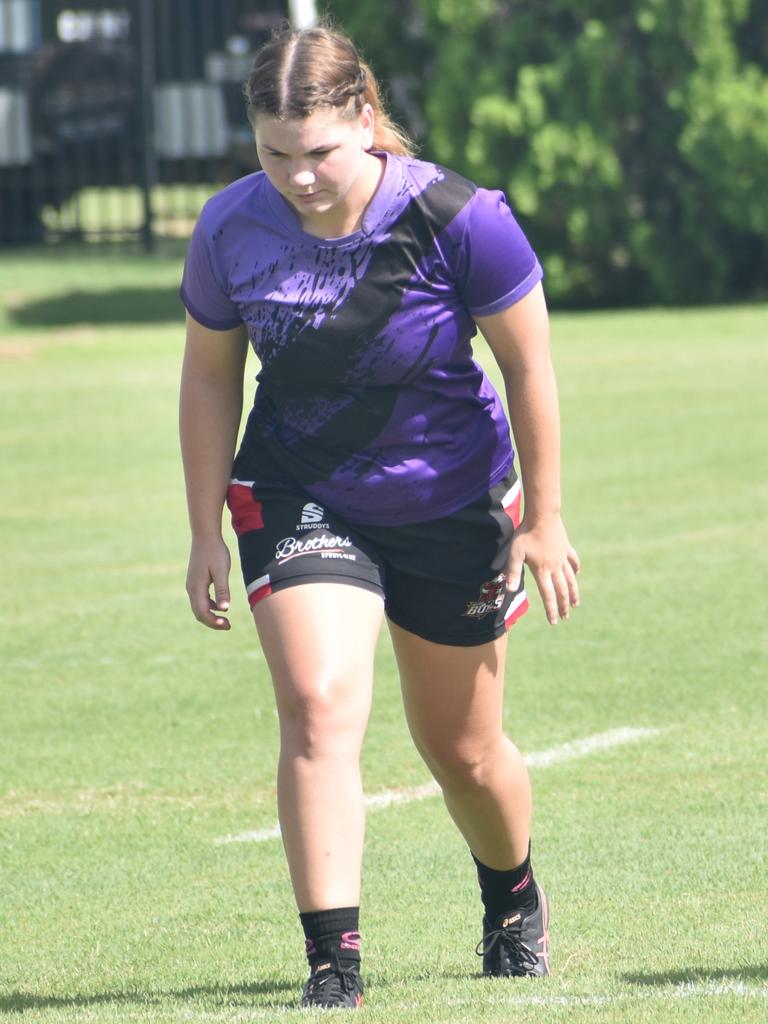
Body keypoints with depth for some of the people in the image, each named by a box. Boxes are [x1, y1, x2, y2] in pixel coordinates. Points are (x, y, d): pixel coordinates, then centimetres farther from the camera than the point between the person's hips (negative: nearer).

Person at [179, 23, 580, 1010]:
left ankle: (514, 901, 43)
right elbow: (209, 379, 1)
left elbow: (528, 366, -10)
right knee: (318, 708, -22)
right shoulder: (230, 230, -15)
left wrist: (543, 520, -6)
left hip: (454, 508, -1)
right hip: (299, 498, 1)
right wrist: (206, 532, 1)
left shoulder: (457, 219, -23)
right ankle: (332, 961, -21)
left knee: (462, 750, 12)